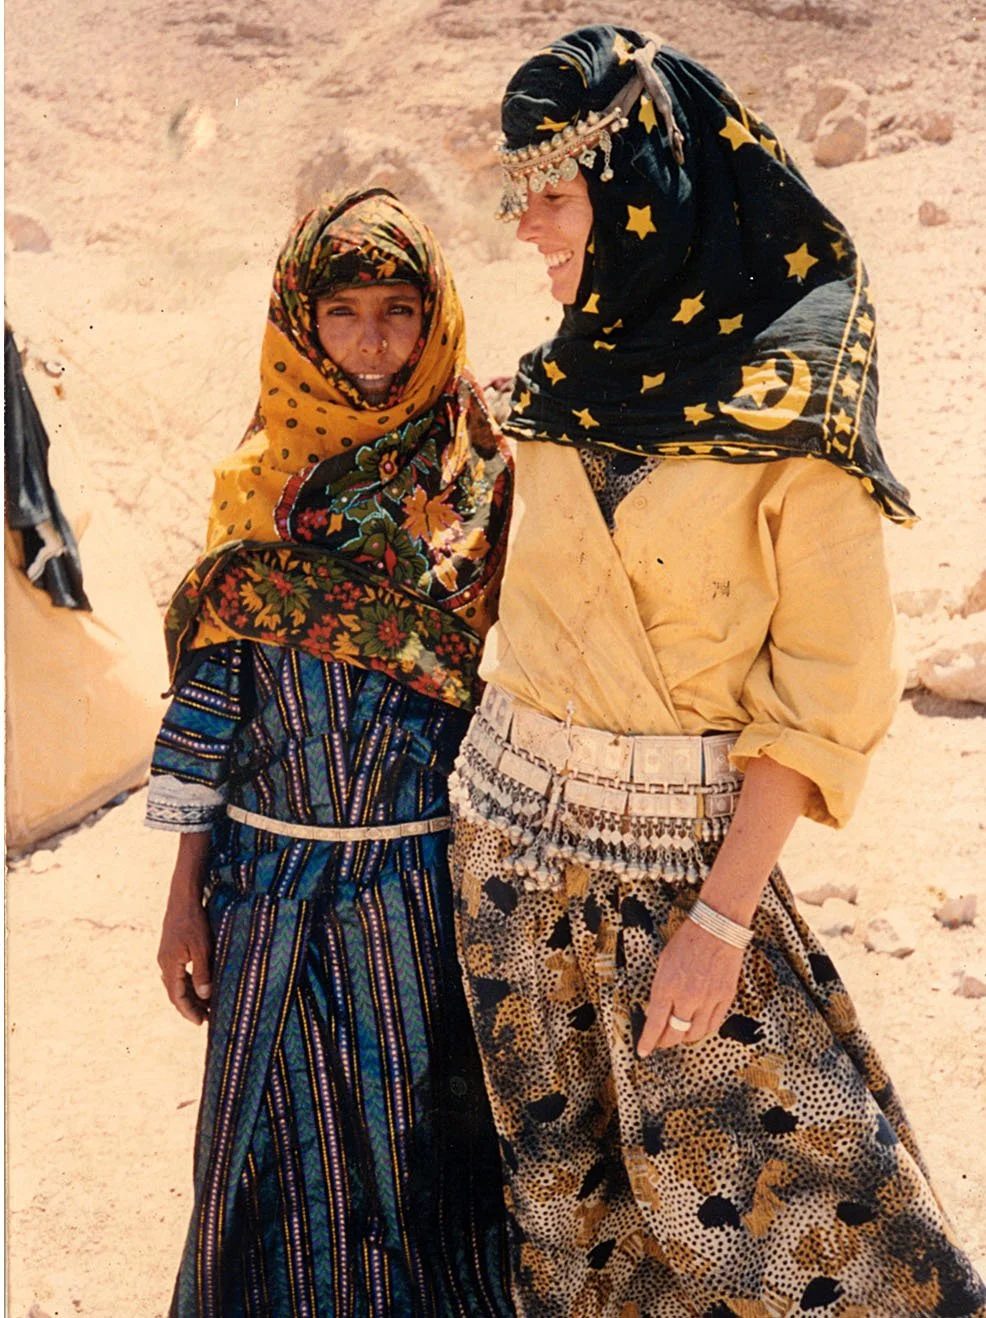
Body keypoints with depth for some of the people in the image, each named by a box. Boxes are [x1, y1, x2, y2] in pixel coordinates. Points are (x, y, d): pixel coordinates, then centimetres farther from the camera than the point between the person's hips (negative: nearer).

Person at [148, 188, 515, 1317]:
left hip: (430, 883, -2)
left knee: (422, 1146, 10)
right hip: (272, 881, 3)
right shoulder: (264, 485, 3)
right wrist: (185, 896, 5)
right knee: (282, 1158, 14)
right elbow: (210, 698, 5)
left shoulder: (489, 482, -4)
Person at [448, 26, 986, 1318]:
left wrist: (725, 915, -16)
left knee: (764, 1164, 4)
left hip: (684, 835, -5)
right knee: (561, 1169, 18)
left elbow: (828, 679, -14)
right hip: (513, 813, 6)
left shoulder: (795, 402, -14)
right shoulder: (565, 380, 3)